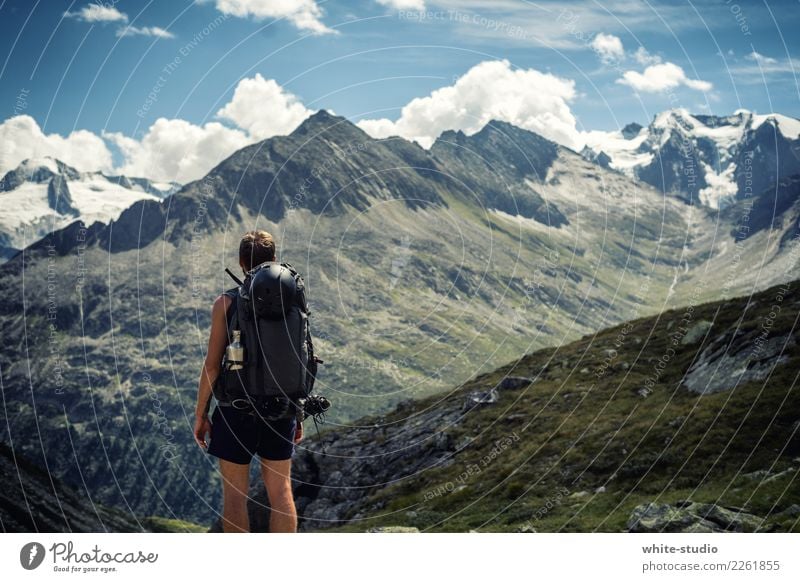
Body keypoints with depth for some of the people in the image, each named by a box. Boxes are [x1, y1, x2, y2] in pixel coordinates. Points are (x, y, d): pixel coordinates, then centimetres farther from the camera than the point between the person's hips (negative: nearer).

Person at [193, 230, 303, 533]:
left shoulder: (226, 302, -7)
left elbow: (212, 364, -8)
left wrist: (201, 414, 1)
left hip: (238, 408, -3)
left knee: (235, 492, 7)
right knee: (281, 490, 11)